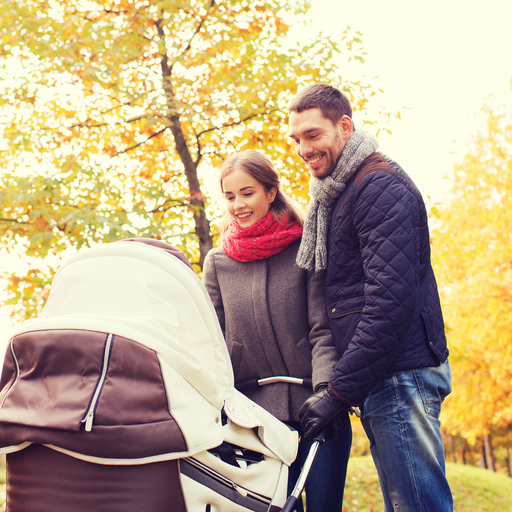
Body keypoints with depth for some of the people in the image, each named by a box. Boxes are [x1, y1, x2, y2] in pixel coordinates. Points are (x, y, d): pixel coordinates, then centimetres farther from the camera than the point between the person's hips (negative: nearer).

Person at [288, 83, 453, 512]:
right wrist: (343, 384, 15)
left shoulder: (380, 185, -11)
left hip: (400, 374, -10)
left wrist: (340, 392, -19)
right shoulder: (333, 195, 20)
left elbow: (392, 299, -20)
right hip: (379, 379, 10)